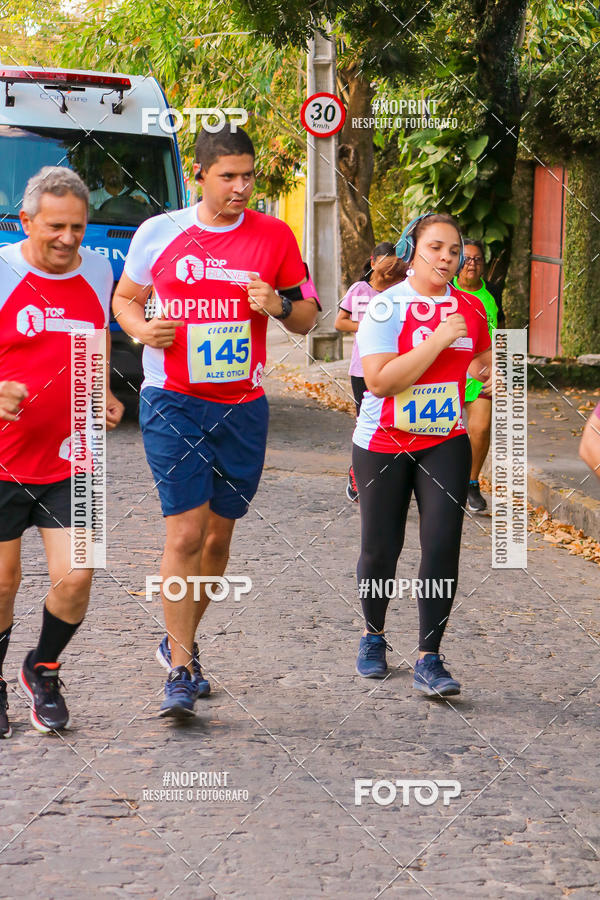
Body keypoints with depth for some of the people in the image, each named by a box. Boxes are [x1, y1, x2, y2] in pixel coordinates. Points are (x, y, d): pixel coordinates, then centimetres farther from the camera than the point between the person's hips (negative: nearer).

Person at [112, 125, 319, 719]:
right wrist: (143, 328, -8)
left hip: (242, 407, 2)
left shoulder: (275, 237, 4)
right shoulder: (158, 233, 1)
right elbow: (124, 298, 14)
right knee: (185, 533, -11)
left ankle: (179, 642, 30)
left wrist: (280, 305, -12)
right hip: (173, 403, -2)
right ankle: (180, 671, -5)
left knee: (218, 536, 10)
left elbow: (307, 318, 11)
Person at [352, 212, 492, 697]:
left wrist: (488, 372, -1)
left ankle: (429, 660, -6)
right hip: (384, 444, -3)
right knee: (380, 548, 7)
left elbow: (483, 360, 23)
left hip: (446, 443, 3)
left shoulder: (470, 308, 4)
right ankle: (373, 635, 33)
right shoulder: (387, 306, -12)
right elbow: (380, 381, -23)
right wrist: (441, 338, -24)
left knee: (443, 546, -10)